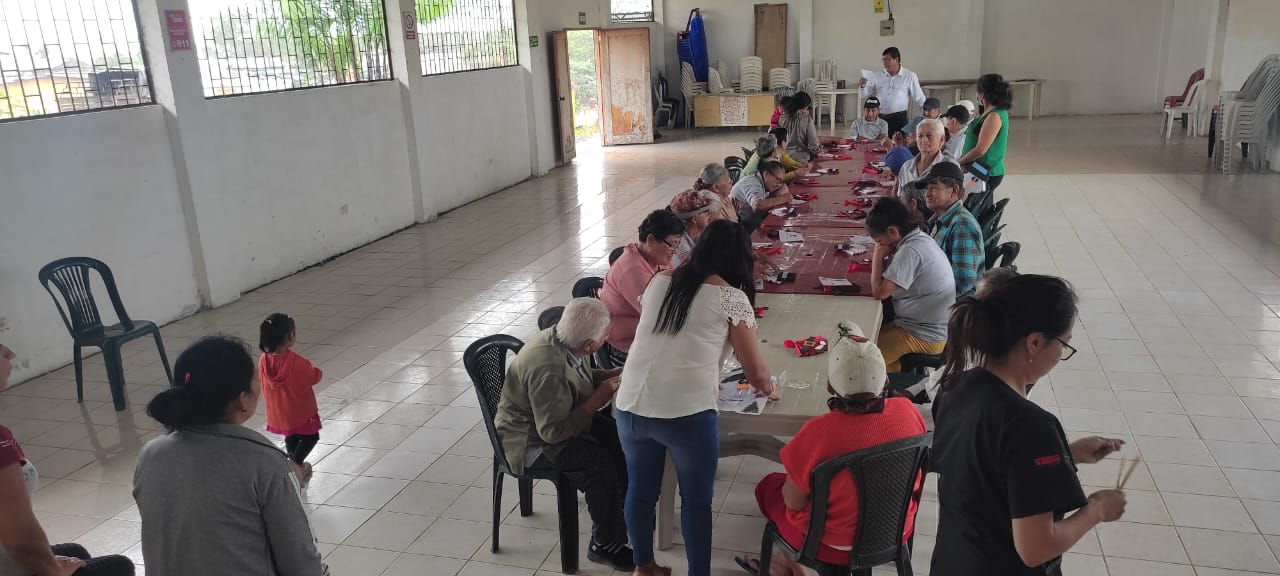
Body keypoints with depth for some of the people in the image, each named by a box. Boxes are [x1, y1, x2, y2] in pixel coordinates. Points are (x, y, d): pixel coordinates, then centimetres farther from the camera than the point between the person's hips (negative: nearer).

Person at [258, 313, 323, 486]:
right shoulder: (296, 361, -29)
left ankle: (297, 466, 40)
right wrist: (318, 372, 6)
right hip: (301, 411, -6)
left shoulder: (264, 360, -13)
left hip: (279, 413, 6)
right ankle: (295, 463, -3)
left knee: (291, 438, 25)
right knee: (311, 437, 14)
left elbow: (261, 381, 4)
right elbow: (314, 376, -14)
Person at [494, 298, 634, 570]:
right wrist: (596, 401, -24)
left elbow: (577, 377, 11)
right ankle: (605, 545, -4)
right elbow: (553, 432, -30)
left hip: (559, 417, 9)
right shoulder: (547, 369, -35)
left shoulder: (560, 338, -9)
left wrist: (612, 374, -3)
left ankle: (628, 509, 17)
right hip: (531, 440, -9)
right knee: (602, 463, -23)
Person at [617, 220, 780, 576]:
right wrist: (770, 391, 21)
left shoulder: (659, 281, 13)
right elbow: (756, 374, 0)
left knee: (640, 489, 22)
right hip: (686, 413, -5)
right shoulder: (731, 297, -2)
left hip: (630, 405, 5)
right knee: (696, 500, 14)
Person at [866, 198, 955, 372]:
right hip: (931, 327, 10)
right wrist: (882, 258, -7)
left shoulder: (911, 250, -25)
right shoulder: (920, 238, 4)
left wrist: (878, 256, -13)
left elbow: (879, 292, -23)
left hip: (924, 337, -10)